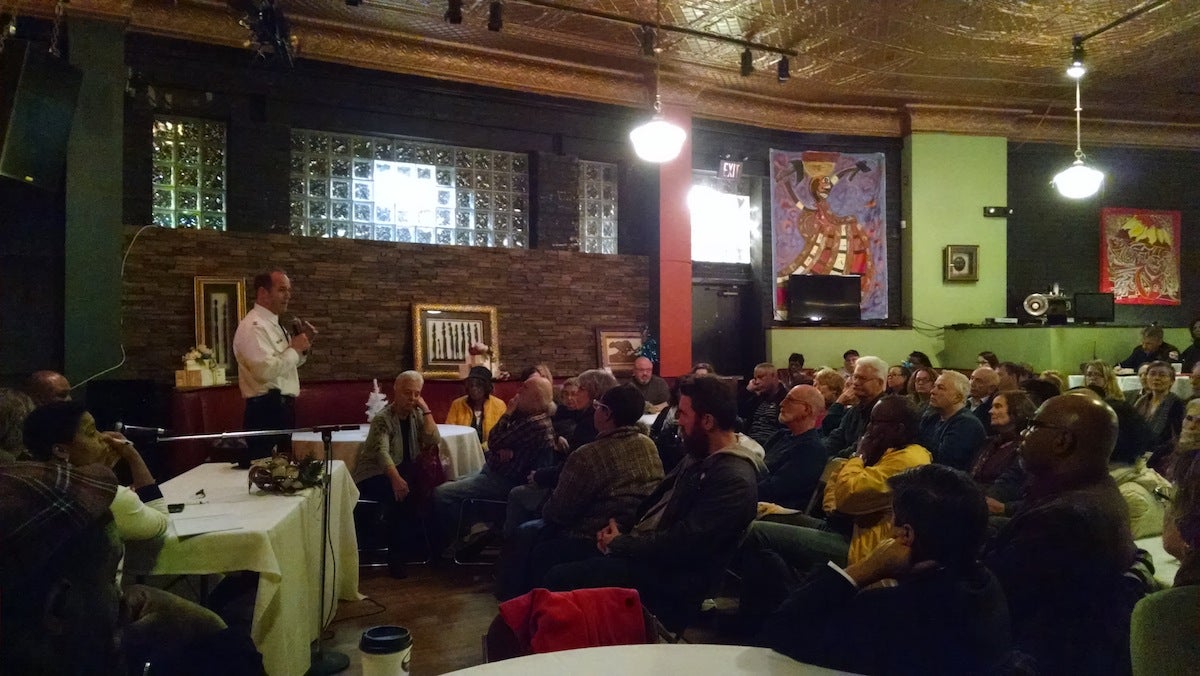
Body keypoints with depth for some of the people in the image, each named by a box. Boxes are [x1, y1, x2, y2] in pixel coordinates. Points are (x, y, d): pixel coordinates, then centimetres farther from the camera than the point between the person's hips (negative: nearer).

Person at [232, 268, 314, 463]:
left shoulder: (275, 324, 16)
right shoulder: (253, 326, -15)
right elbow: (266, 370, -27)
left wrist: (303, 345, 8)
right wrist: (294, 348, -16)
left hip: (283, 408, 10)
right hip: (267, 411, -10)